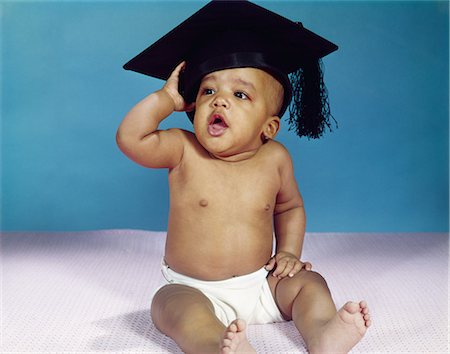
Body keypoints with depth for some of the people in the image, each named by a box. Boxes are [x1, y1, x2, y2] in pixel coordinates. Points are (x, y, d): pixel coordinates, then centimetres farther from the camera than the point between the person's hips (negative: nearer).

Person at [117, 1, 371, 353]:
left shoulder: (274, 159, -3)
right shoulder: (184, 151, -8)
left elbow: (290, 208, 15)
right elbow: (130, 138, -23)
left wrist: (288, 252, 2)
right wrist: (167, 98, -13)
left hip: (260, 285, 4)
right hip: (196, 290, -3)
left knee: (307, 281, -11)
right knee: (171, 303, -30)